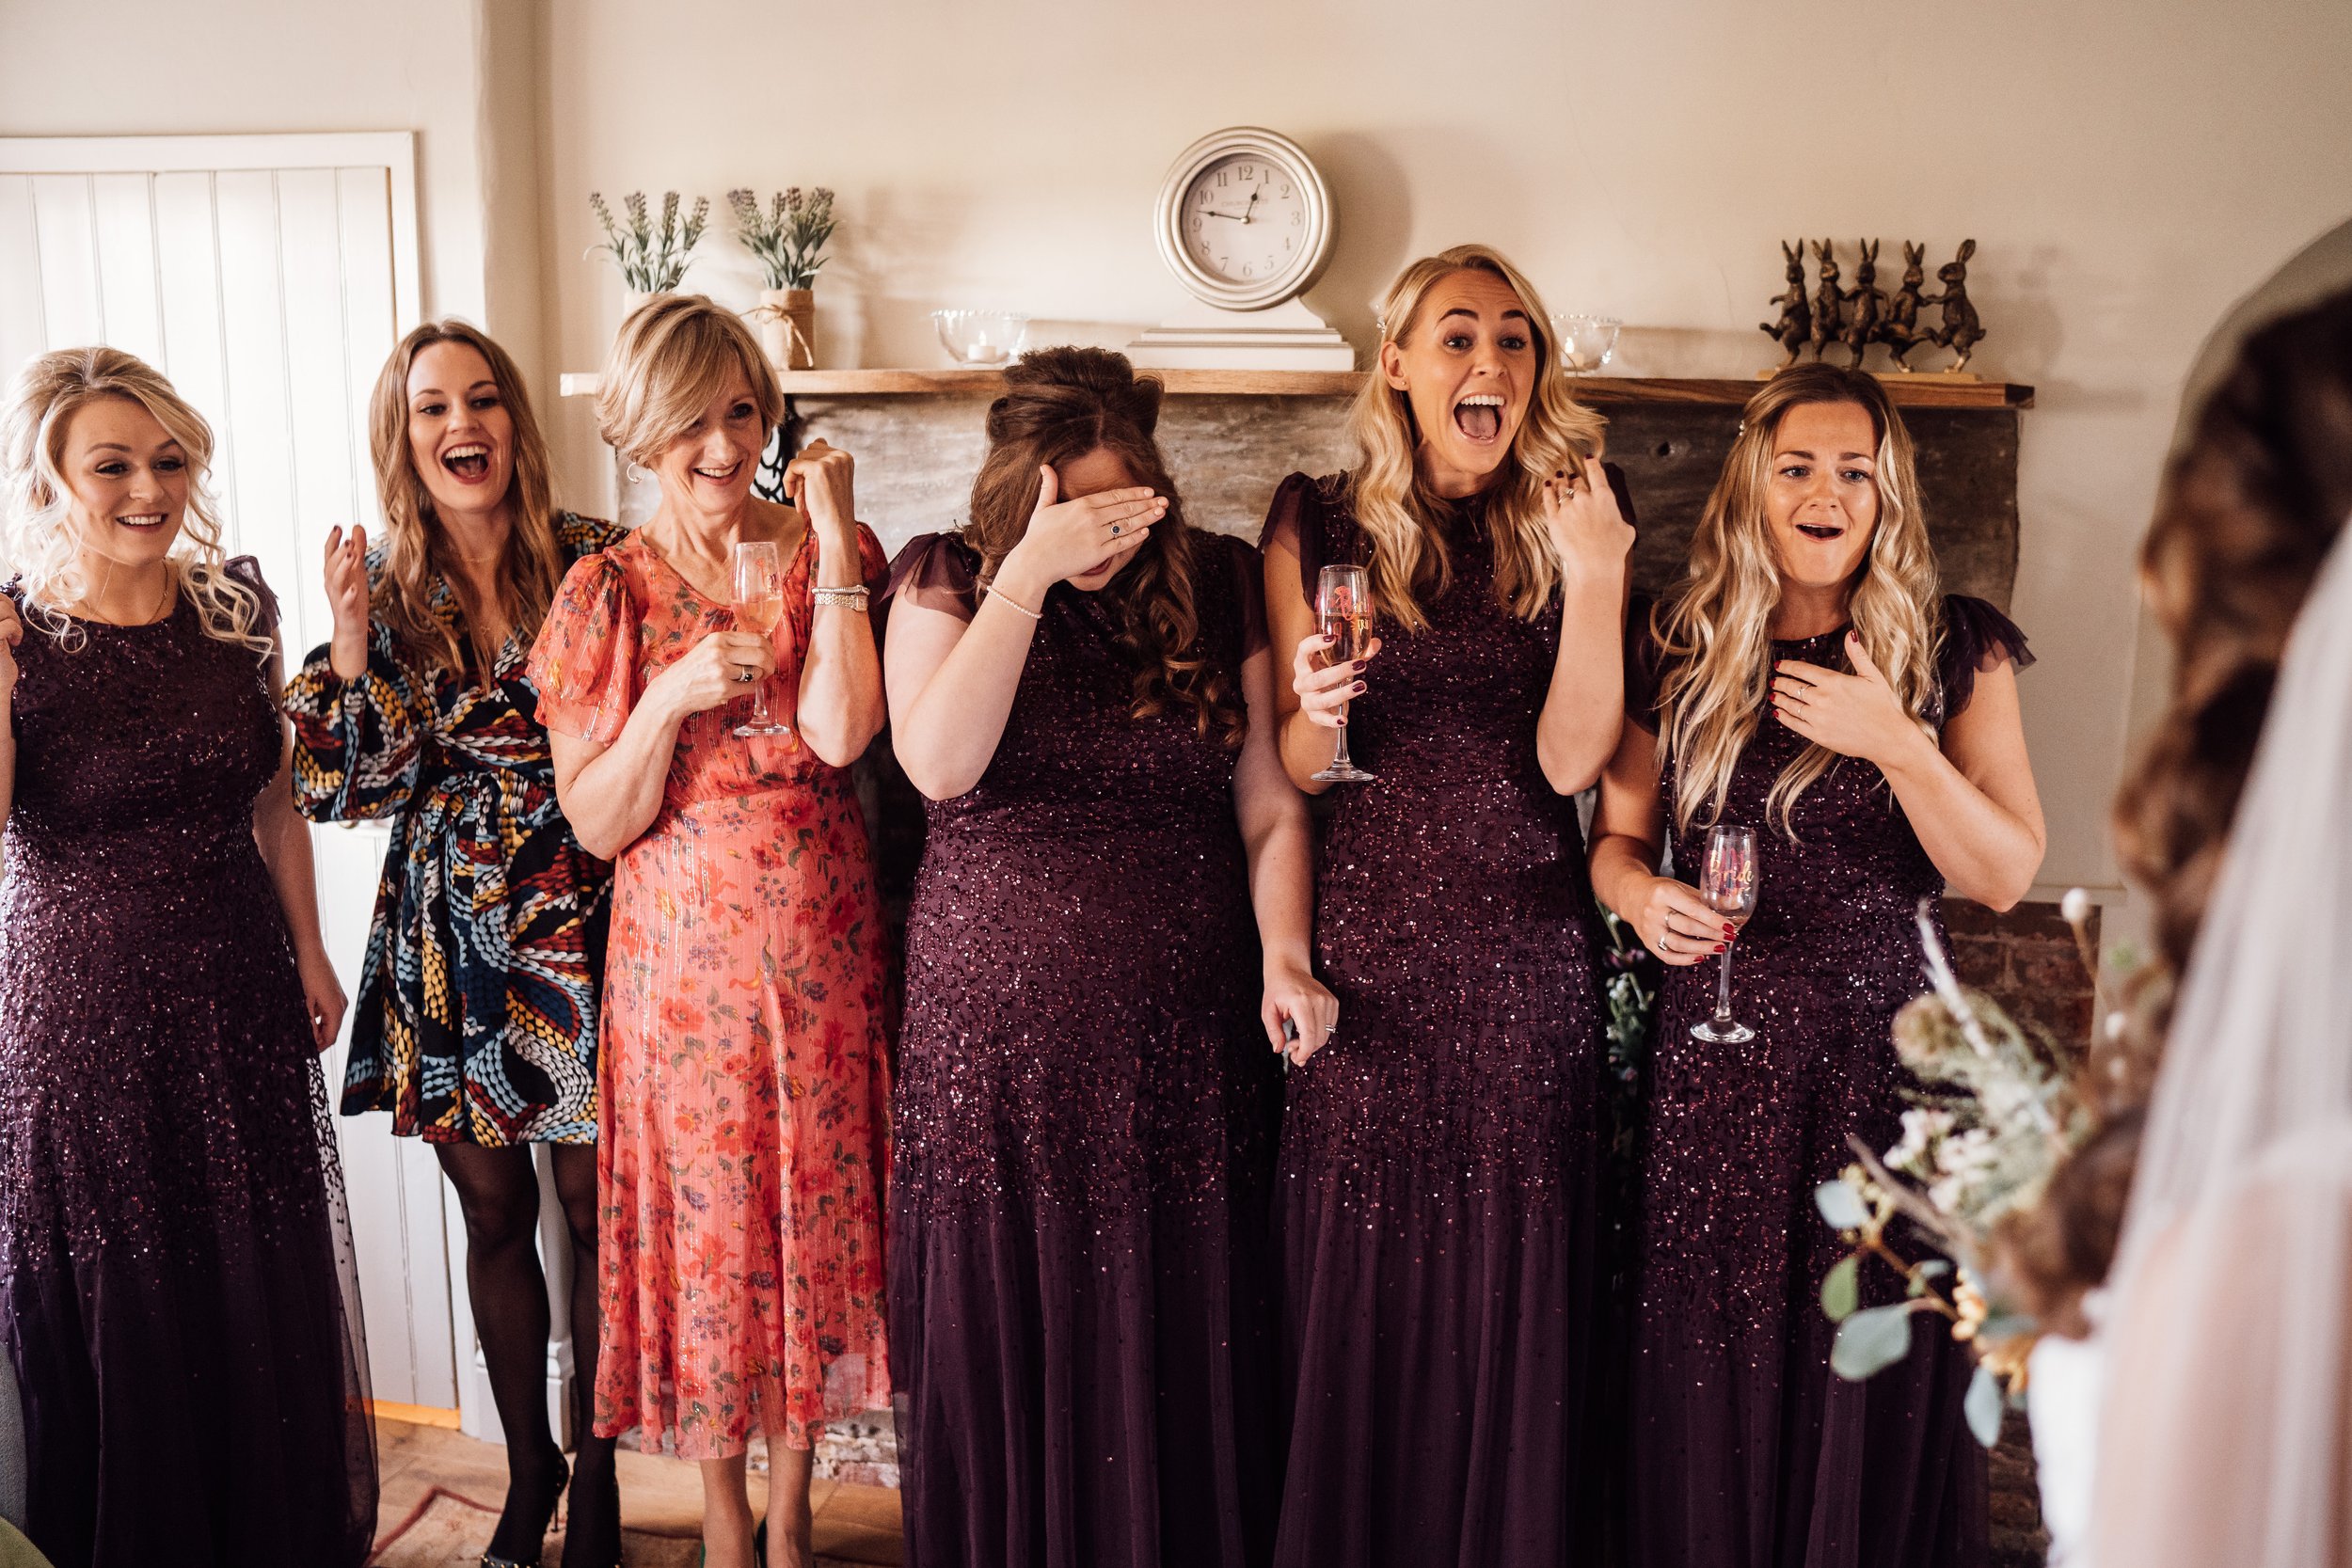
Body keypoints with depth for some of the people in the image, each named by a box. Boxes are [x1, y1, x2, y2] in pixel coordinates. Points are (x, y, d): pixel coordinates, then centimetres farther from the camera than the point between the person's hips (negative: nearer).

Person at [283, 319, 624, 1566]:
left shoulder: (593, 563, -4)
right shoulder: (381, 588, 3)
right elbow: (352, 787, -2)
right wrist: (350, 648, -13)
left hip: (581, 928, -2)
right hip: (449, 940, 3)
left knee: (593, 1205, 5)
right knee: (493, 1214, 14)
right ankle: (527, 1465, 32)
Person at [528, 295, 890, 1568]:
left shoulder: (827, 551, 0)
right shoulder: (610, 589, -2)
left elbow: (839, 732, -18)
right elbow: (594, 823, -5)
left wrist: (831, 537, -16)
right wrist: (674, 695, -20)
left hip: (819, 947, 1)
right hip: (682, 951, 0)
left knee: (814, 1206, 11)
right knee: (705, 1217, 9)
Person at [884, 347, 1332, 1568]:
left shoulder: (1216, 585, 4)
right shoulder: (946, 577, 1)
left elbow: (1268, 806, 6)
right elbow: (940, 764, -17)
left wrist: (1284, 959, -9)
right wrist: (1031, 572, -19)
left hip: (1182, 1046, 1)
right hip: (998, 1035, 0)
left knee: (1177, 1354, 9)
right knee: (1011, 1345, 10)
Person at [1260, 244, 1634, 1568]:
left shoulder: (1566, 521, 4)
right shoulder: (1321, 525, 2)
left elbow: (1568, 761, -6)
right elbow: (1298, 766, 4)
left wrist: (1595, 580, -17)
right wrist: (1320, 705, -18)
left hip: (1529, 949, 1)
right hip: (1372, 939, 0)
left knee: (1519, 1272, 7)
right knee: (1365, 1272, 7)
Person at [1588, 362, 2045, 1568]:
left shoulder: (1953, 649, 1)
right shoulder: (1678, 651, 5)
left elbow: (2005, 877, -4)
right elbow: (1616, 835, 13)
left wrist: (1896, 742, -18)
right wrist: (1640, 894, -10)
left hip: (1884, 1047, -1)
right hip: (1717, 1049, 1)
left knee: (1871, 1374, 5)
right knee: (1712, 1369, 8)